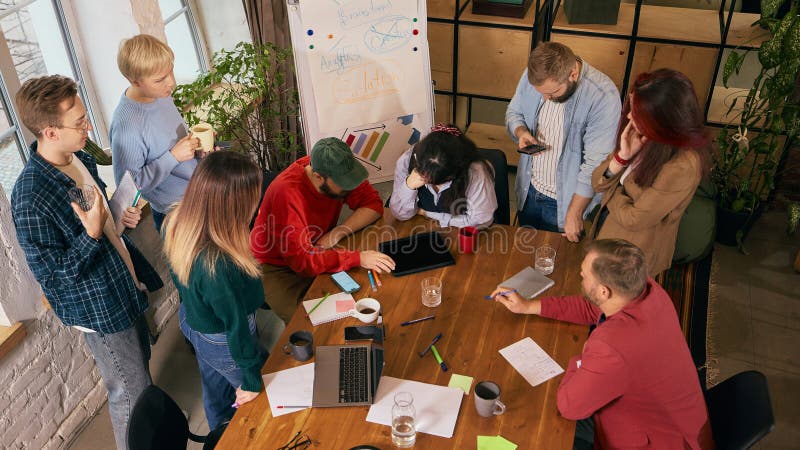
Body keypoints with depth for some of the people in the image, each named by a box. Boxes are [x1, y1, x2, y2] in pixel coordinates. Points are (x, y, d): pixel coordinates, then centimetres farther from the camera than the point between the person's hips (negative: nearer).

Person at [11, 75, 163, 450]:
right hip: (98, 309, -9)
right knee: (129, 391, 9)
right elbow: (51, 272, -23)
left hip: (126, 285, 9)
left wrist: (121, 216, -6)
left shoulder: (81, 158, -4)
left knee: (141, 361, 28)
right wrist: (91, 234, -35)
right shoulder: (30, 199, -31)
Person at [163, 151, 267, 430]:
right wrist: (252, 381, -16)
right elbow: (237, 327, -29)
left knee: (216, 387, 34)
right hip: (223, 344, -7)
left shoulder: (176, 222, -22)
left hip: (190, 320, 8)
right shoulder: (219, 265, -44)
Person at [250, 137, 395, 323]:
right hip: (278, 267, -6)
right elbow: (302, 260, -36)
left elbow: (373, 203, -8)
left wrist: (338, 232, -23)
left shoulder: (340, 172, -15)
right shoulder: (287, 193, -33)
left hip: (319, 251, 6)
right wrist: (358, 258, -40)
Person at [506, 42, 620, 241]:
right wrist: (520, 131, -18)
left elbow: (596, 164, -25)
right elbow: (513, 112, 5)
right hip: (528, 192, 5)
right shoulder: (532, 75, -13)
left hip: (565, 201, -4)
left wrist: (574, 213, -21)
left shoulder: (603, 97, -29)